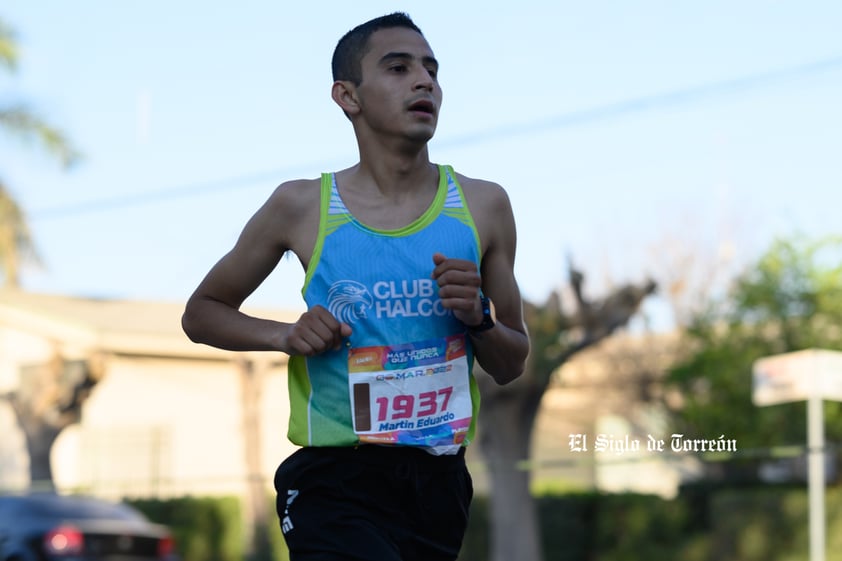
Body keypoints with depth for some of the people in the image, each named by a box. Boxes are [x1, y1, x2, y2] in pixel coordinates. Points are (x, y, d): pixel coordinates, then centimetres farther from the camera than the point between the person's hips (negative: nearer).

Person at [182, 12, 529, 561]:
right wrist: (285, 336, -7)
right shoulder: (302, 207, 0)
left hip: (439, 479, 4)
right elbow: (201, 313, 11)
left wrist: (477, 318, -10)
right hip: (336, 480, -4)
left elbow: (512, 366, 12)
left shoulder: (482, 206, 5)